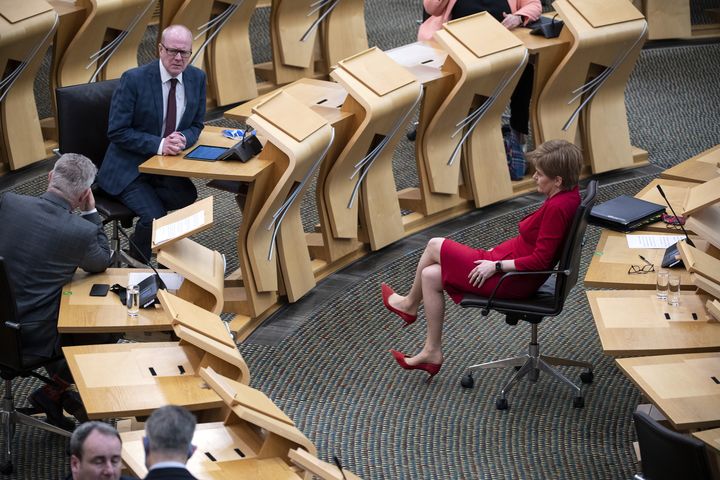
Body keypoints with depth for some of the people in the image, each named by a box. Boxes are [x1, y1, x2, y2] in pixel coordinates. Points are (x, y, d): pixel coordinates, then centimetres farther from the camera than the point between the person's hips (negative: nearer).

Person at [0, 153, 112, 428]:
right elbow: (102, 263, 3)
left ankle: (57, 392, 37)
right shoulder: (82, 231, -21)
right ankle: (52, 392, 21)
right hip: (33, 339, -6)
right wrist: (91, 212, 3)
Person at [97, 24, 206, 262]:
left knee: (187, 196, -27)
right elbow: (117, 131, -14)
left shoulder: (197, 78, 0)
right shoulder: (133, 79, -15)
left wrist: (182, 139, -15)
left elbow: (196, 126, 10)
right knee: (154, 216, -24)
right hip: (129, 168, -4)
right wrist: (159, 144, -24)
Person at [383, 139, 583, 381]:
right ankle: (432, 353, 16)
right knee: (430, 275, 9)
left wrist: (496, 265, -17)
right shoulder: (567, 194, 2)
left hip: (514, 280, -10)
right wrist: (498, 253, 11)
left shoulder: (558, 207, -27)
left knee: (435, 246, 1)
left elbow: (540, 261, -26)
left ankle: (410, 304, 26)